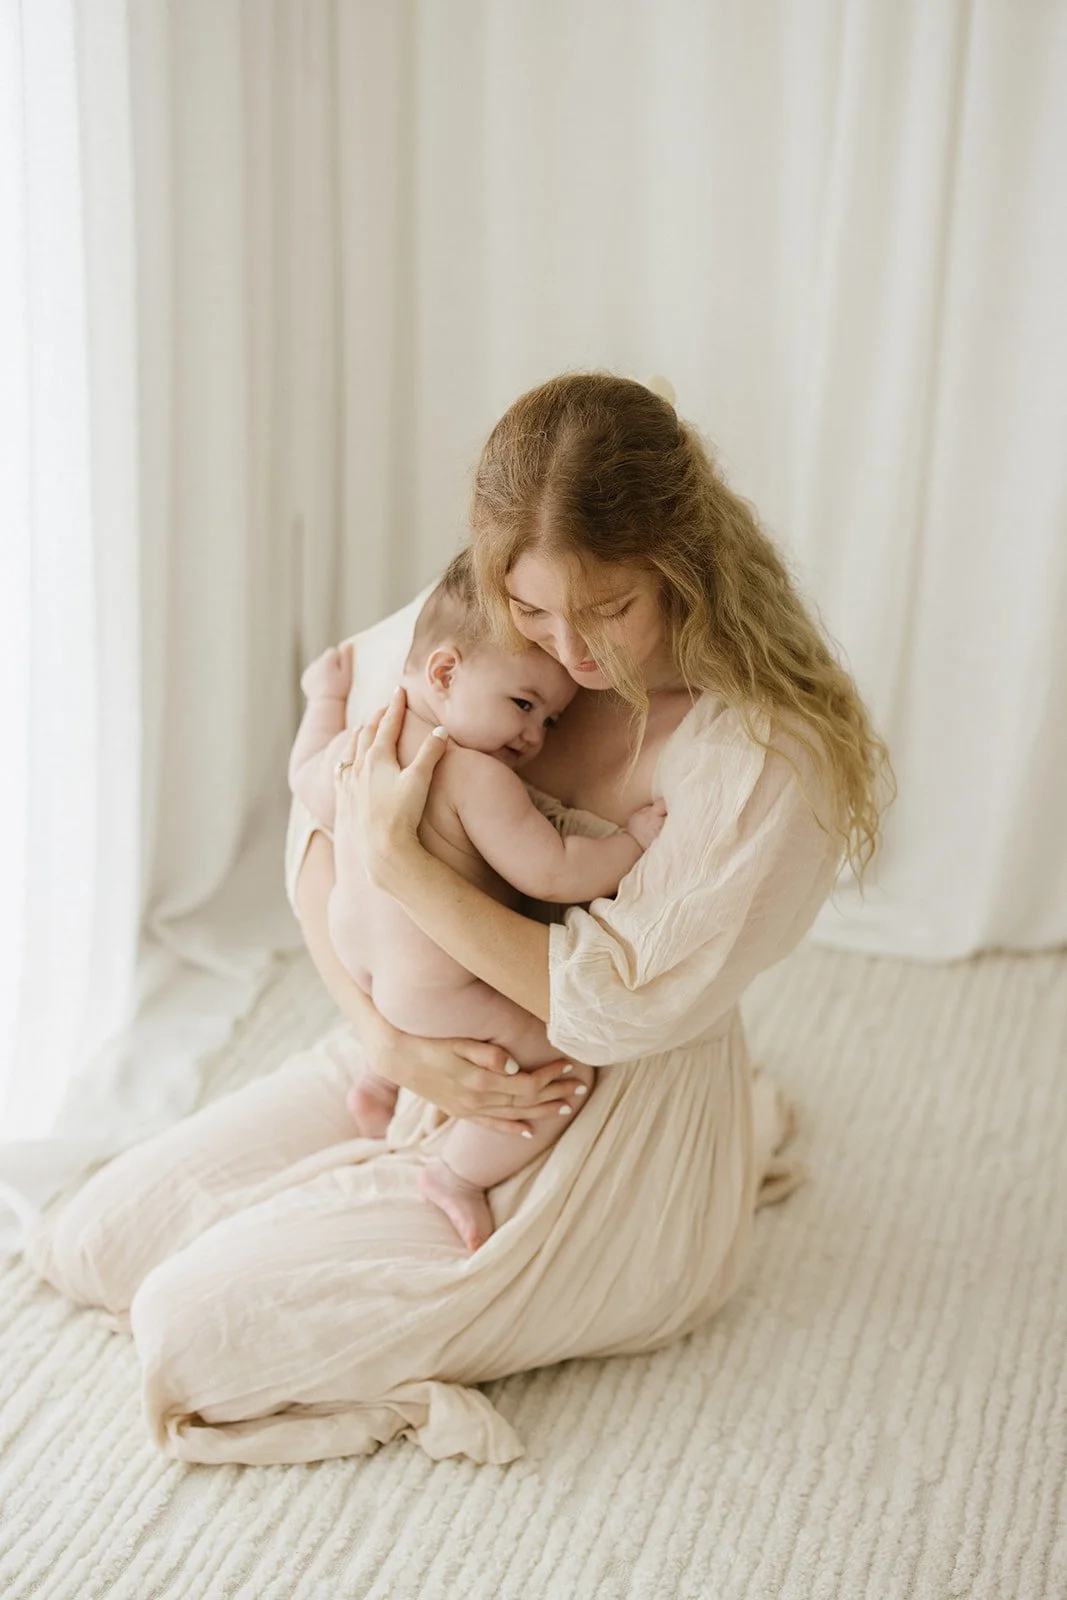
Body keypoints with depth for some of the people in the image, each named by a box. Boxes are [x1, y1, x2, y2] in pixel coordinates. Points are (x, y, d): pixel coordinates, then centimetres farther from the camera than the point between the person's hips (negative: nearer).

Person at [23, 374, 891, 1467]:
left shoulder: (774, 756, -26)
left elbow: (613, 1005, -24)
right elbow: (320, 826, -1)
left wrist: (395, 855, -25)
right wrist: (385, 1035, -16)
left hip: (608, 1127, -7)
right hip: (428, 1056, 7)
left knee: (196, 1328, -12)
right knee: (96, 1241, 10)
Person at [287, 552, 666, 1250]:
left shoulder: (361, 739, -7)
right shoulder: (478, 780, -31)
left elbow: (311, 786, 15)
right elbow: (553, 873, -29)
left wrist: (327, 698, 27)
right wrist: (636, 840, -17)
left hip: (355, 948, 9)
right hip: (432, 992, -9)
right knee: (563, 1071, 2)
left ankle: (379, 1081, 45)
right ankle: (456, 1177, 13)